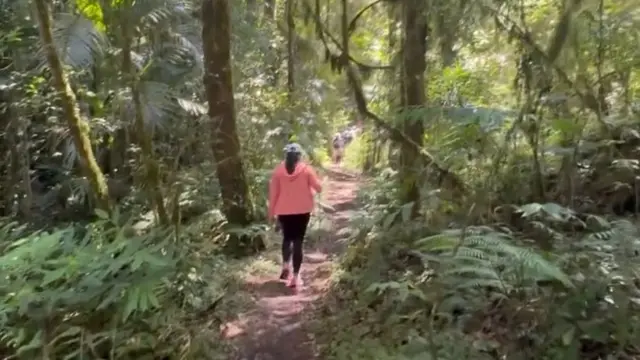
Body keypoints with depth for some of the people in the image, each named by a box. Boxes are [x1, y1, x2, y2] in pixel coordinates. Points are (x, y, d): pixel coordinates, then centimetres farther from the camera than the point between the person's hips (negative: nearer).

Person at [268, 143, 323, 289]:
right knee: (298, 241, 3)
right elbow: (318, 188, -2)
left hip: (284, 211, 2)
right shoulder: (306, 169, -5)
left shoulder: (278, 170, -1)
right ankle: (295, 277, 2)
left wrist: (272, 212, 8)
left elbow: (273, 193, 0)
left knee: (287, 238, 23)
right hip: (302, 211, -1)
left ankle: (285, 266, 9)